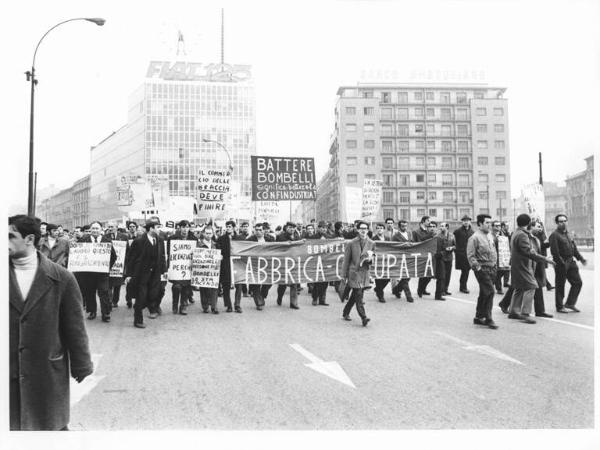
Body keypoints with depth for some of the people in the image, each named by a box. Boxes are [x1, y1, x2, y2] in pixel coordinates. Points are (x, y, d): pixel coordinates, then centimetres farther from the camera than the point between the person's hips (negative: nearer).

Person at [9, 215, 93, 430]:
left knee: (52, 424, 13)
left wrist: (81, 365, 0)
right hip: (8, 371, 2)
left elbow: (74, 326, -4)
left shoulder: (61, 278, -8)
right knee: (12, 424, 13)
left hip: (48, 370, -2)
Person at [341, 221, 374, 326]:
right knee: (359, 296, -10)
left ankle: (345, 314, 30)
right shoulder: (351, 243, -4)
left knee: (355, 296, 13)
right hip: (354, 273, -4)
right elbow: (346, 260, 0)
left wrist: (370, 259, -9)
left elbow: (373, 260, 16)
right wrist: (344, 275, 0)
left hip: (365, 273, 4)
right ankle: (364, 318, -11)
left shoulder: (371, 243, 6)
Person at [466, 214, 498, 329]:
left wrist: (495, 264, 17)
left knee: (484, 294, 13)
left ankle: (479, 317, 22)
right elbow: (470, 256, -14)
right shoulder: (474, 237, -11)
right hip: (482, 269, -8)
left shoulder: (490, 236, 14)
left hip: (492, 269, 8)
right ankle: (488, 319, -4)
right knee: (490, 292, -12)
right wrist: (477, 268, -18)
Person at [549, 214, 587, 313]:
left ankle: (570, 303, 18)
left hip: (571, 262, 8)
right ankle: (560, 307, 12)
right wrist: (561, 263, -21)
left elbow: (574, 248, 20)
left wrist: (581, 258, 10)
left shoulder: (569, 234, 16)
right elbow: (554, 251, -19)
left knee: (577, 282, 7)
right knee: (560, 285, 2)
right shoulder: (554, 235, -12)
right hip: (561, 264, -8)